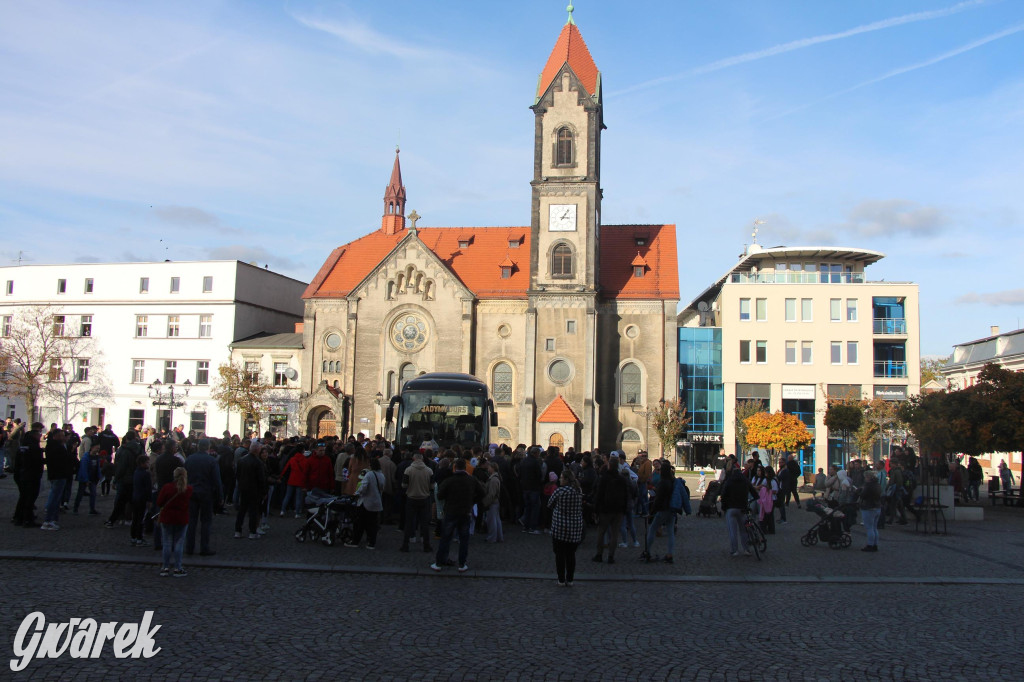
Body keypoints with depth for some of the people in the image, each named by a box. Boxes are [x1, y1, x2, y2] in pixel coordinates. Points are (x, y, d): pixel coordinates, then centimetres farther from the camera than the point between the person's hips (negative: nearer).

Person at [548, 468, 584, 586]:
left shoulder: (559, 491, -15)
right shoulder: (579, 491, 0)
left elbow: (549, 504, -3)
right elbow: (581, 507, 11)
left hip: (560, 527, -4)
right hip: (576, 527, 4)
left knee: (560, 554, 7)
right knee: (571, 554, 12)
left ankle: (561, 580, 10)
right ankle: (570, 580, 15)